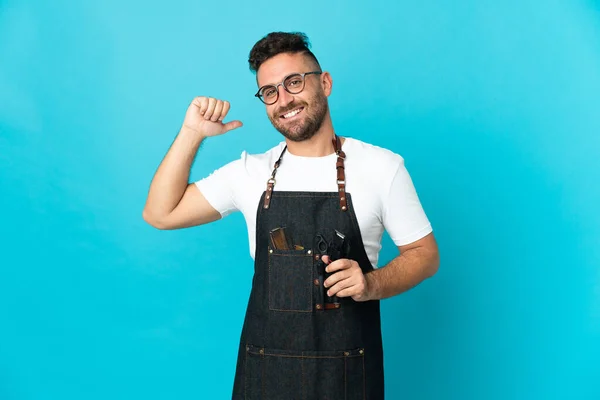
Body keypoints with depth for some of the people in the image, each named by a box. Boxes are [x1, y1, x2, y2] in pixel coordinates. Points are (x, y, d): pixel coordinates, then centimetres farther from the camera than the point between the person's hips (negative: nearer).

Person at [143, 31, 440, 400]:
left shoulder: (382, 166, -5)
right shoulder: (250, 172, 2)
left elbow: (425, 253, 1)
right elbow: (160, 214, 3)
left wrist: (372, 284, -18)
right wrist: (192, 134, -6)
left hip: (348, 368, -2)